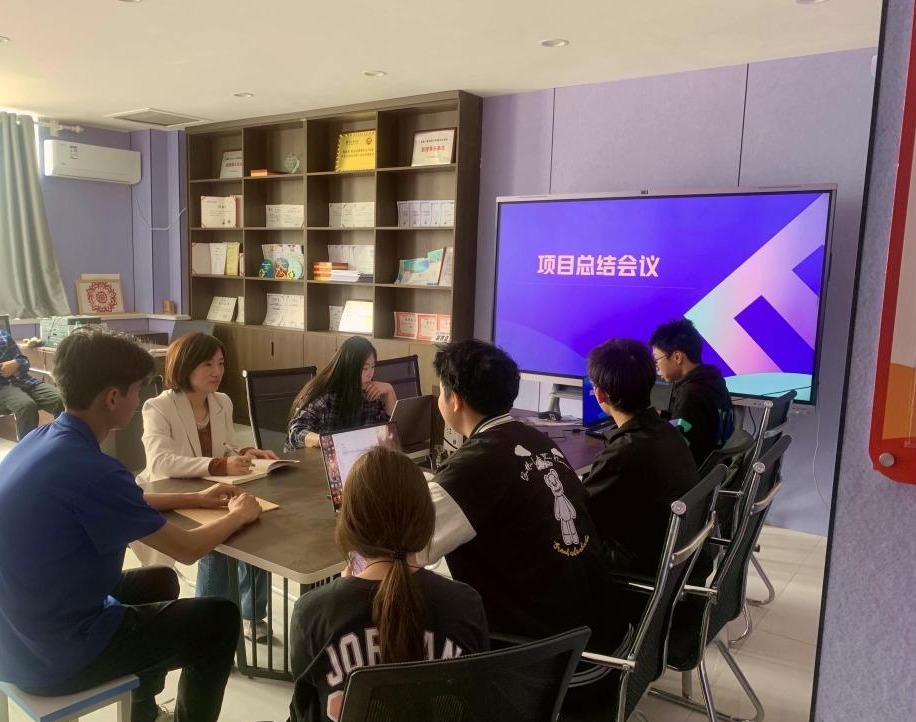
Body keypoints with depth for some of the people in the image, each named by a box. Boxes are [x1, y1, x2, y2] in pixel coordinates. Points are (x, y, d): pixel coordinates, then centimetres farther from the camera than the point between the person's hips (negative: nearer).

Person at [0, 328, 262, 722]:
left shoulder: (40, 441, -1)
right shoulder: (89, 469, -29)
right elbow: (186, 549, -17)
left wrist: (195, 498, 15)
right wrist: (238, 515, 0)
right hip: (56, 657, -9)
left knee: (159, 581, 27)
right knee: (220, 619, 4)